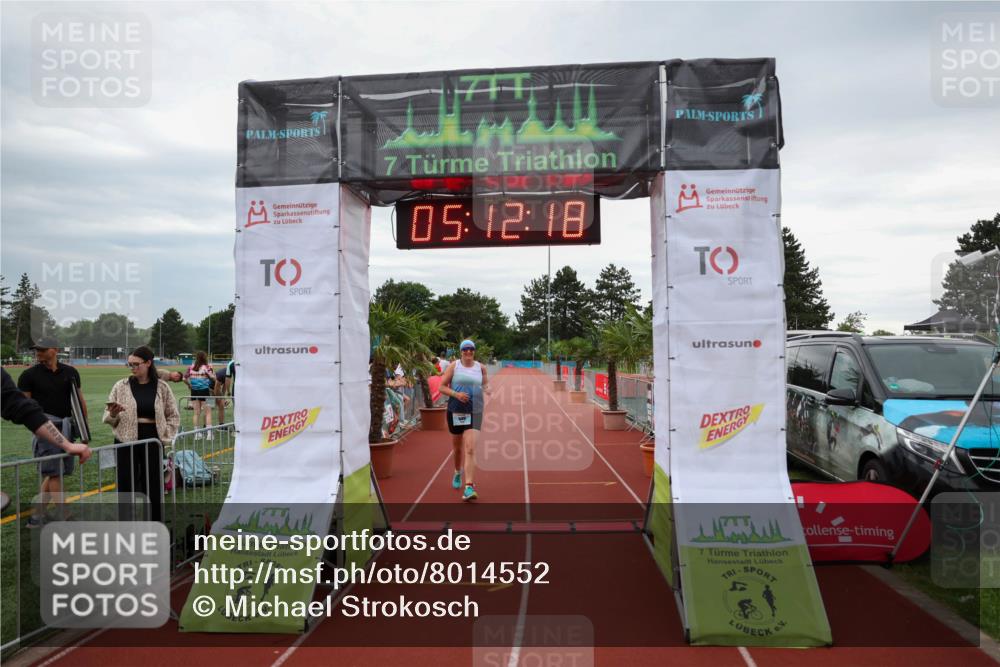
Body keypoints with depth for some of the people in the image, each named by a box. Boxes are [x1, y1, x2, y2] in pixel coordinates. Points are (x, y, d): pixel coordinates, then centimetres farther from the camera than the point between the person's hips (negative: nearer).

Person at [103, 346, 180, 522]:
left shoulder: (162, 387, 2)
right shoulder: (121, 386, 1)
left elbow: (173, 415, 10)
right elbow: (108, 418, 4)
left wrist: (166, 436, 0)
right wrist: (113, 414, -17)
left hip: (152, 441, 0)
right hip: (127, 442, 0)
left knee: (153, 486, 6)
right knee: (126, 486, 3)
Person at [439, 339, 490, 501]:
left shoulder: (481, 367, 5)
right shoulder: (454, 366, 0)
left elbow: (486, 383, 19)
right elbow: (442, 387, 0)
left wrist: (487, 389, -4)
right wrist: (456, 394, -16)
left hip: (475, 412, -1)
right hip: (455, 411, 1)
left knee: (470, 449, -13)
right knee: (457, 447, 17)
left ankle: (469, 487, -17)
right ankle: (458, 473, 47)